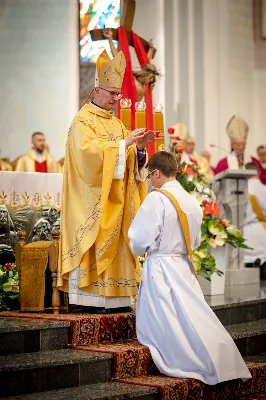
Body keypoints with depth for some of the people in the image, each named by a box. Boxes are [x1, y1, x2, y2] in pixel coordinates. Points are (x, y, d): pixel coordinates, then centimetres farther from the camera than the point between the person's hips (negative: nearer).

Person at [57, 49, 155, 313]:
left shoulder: (116, 123, 18)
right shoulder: (83, 121, -5)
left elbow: (128, 160, 14)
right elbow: (89, 152, -21)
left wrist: (139, 147, -7)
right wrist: (124, 143, -20)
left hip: (115, 201, 7)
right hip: (92, 200, -7)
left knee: (113, 245, 4)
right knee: (92, 246, -11)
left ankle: (113, 297, 6)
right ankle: (86, 298, -9)